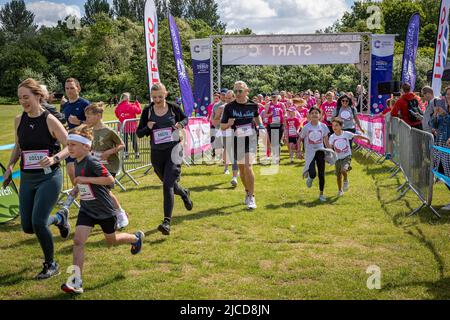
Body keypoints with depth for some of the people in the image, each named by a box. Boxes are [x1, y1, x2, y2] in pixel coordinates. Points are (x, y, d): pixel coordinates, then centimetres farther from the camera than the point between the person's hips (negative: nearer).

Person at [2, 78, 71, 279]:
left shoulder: (49, 120, -12)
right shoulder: (19, 121, 4)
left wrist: (54, 159, -28)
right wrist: (10, 166, 9)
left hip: (49, 178, -6)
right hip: (27, 179, 6)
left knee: (38, 222, -14)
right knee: (27, 227, 5)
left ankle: (51, 265, 9)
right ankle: (59, 219, 37)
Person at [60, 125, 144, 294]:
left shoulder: (92, 162, -24)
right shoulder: (77, 162, 2)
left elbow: (110, 180, -31)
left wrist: (86, 179, -31)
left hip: (104, 210, -6)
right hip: (86, 209, 6)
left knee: (111, 240, 16)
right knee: (78, 241, -10)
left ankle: (136, 238, 46)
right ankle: (76, 281, -7)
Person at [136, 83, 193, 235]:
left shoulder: (173, 108, -2)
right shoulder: (147, 111, -1)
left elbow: (185, 118, 17)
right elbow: (139, 133, 3)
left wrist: (181, 124, -6)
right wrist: (148, 128, -18)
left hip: (173, 149, -3)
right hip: (156, 152, 3)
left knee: (168, 185, -16)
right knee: (168, 184, 18)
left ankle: (167, 222, -17)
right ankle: (184, 194, 52)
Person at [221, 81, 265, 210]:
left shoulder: (253, 105, -1)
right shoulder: (229, 107, -5)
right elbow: (222, 126, -1)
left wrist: (260, 125, 9)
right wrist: (229, 124, -21)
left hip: (250, 139, -2)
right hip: (237, 140, 2)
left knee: (248, 167, -16)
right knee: (241, 168, 12)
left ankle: (251, 197, -7)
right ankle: (247, 192, 36)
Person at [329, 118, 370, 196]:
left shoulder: (346, 134, -9)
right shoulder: (332, 137, -6)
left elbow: (357, 136, 1)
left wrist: (367, 138, 2)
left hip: (347, 156, -2)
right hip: (338, 158, 2)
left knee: (344, 170, -29)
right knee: (338, 175, 10)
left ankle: (346, 180, 4)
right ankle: (340, 190, 31)